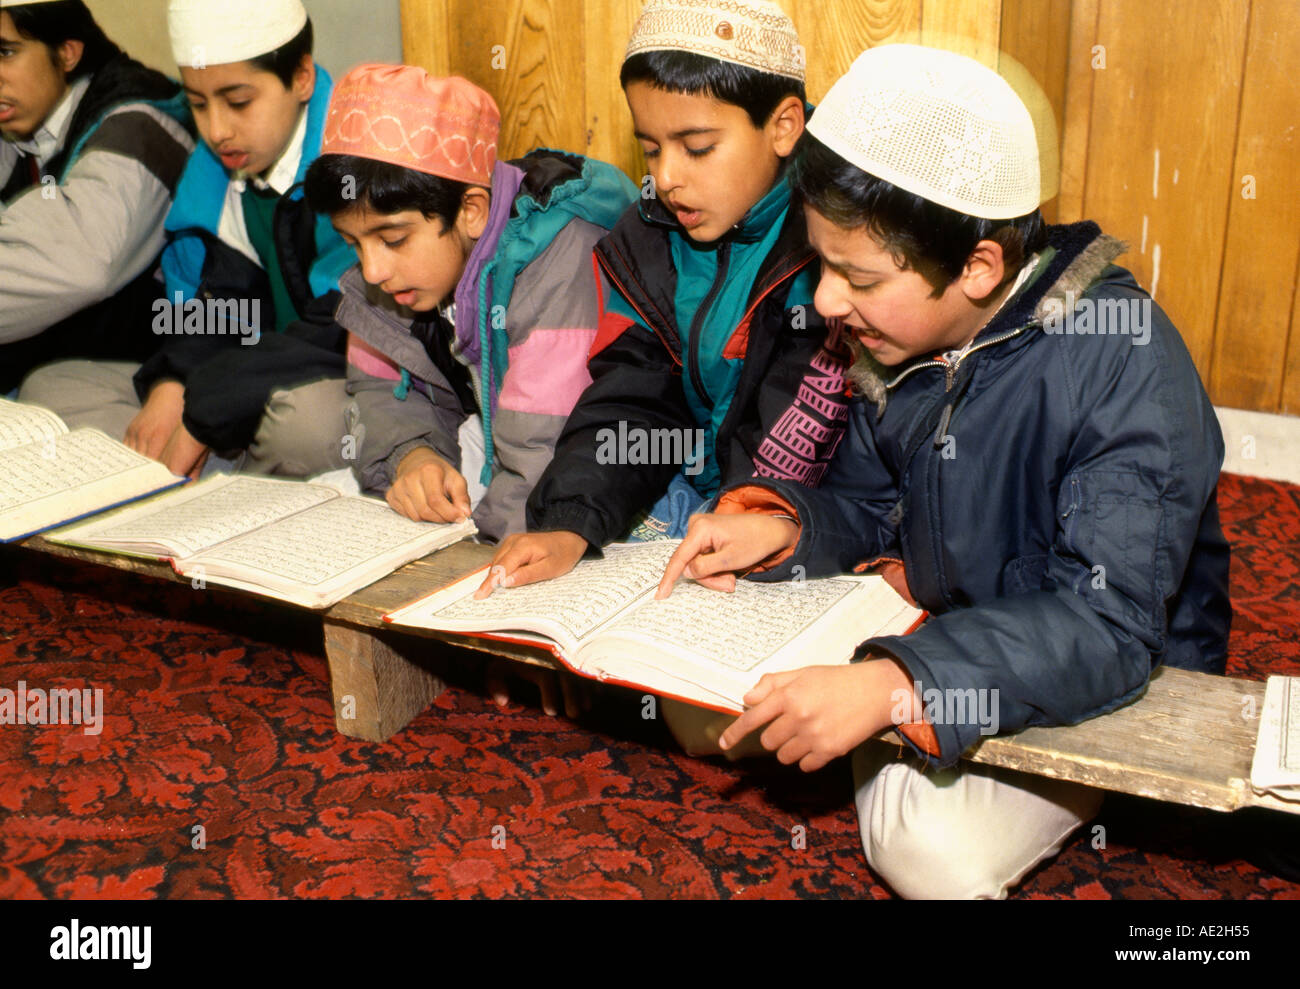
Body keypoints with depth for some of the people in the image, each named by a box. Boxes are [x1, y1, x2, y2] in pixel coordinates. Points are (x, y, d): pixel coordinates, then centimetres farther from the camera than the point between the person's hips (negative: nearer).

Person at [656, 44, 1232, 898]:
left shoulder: (1125, 362, -28)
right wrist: (780, 524, -16)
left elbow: (1107, 625, -35)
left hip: (1115, 678, -6)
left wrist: (894, 684, -47)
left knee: (931, 846, -28)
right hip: (937, 631, 7)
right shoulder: (899, 338, -6)